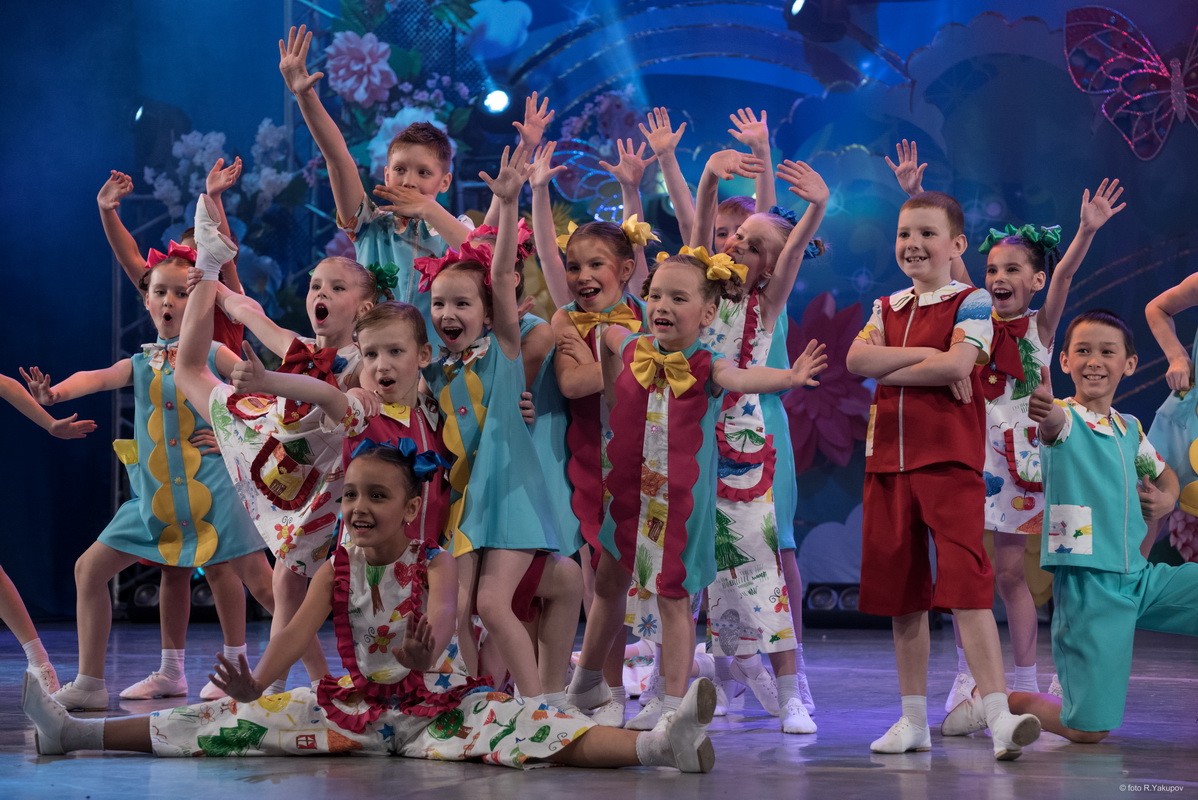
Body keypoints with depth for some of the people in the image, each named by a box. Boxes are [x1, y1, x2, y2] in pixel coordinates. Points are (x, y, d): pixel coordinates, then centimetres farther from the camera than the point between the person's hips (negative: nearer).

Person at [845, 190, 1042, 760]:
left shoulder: (971, 302, 0)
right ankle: (914, 719, 17)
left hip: (950, 460, -6)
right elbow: (856, 359, -1)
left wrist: (887, 368, -7)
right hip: (889, 458, 6)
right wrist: (923, 354, -10)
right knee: (900, 589, 9)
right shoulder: (888, 308, 16)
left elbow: (957, 364, -17)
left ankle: (999, 714, -21)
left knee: (965, 583, -17)